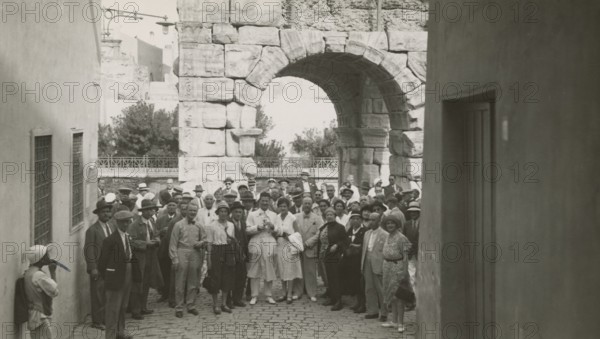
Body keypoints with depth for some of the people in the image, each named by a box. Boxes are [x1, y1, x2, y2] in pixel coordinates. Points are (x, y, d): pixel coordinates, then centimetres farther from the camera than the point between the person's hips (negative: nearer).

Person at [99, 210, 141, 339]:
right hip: (116, 277, -8)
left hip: (127, 276, 8)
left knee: (123, 306, 20)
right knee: (113, 308, -1)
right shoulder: (110, 240, -15)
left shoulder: (128, 237, 9)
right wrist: (106, 277, -3)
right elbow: (103, 261, -10)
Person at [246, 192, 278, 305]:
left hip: (270, 243, 1)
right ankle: (254, 295, 4)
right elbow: (248, 230, 1)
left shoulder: (274, 215, 15)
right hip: (255, 243, -1)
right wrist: (258, 227, -13)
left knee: (269, 269, 1)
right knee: (254, 270, -2)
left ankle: (269, 295, 10)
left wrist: (272, 227, -9)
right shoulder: (252, 214, 10)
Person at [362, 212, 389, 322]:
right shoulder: (367, 234, 15)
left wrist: (384, 267, -15)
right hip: (367, 265, 7)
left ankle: (384, 313, 8)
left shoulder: (384, 235, -8)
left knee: (381, 290, -1)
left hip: (378, 265, -7)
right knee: (369, 289, 10)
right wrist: (362, 265, 11)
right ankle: (372, 311, 19)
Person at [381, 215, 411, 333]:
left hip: (397, 266, -8)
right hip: (387, 266, 8)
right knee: (390, 293, 10)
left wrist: (404, 272, -19)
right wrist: (385, 267, 13)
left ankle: (400, 323, -4)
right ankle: (394, 320, 18)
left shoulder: (401, 238, -11)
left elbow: (405, 256, -14)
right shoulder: (388, 237, 13)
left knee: (397, 294, -7)